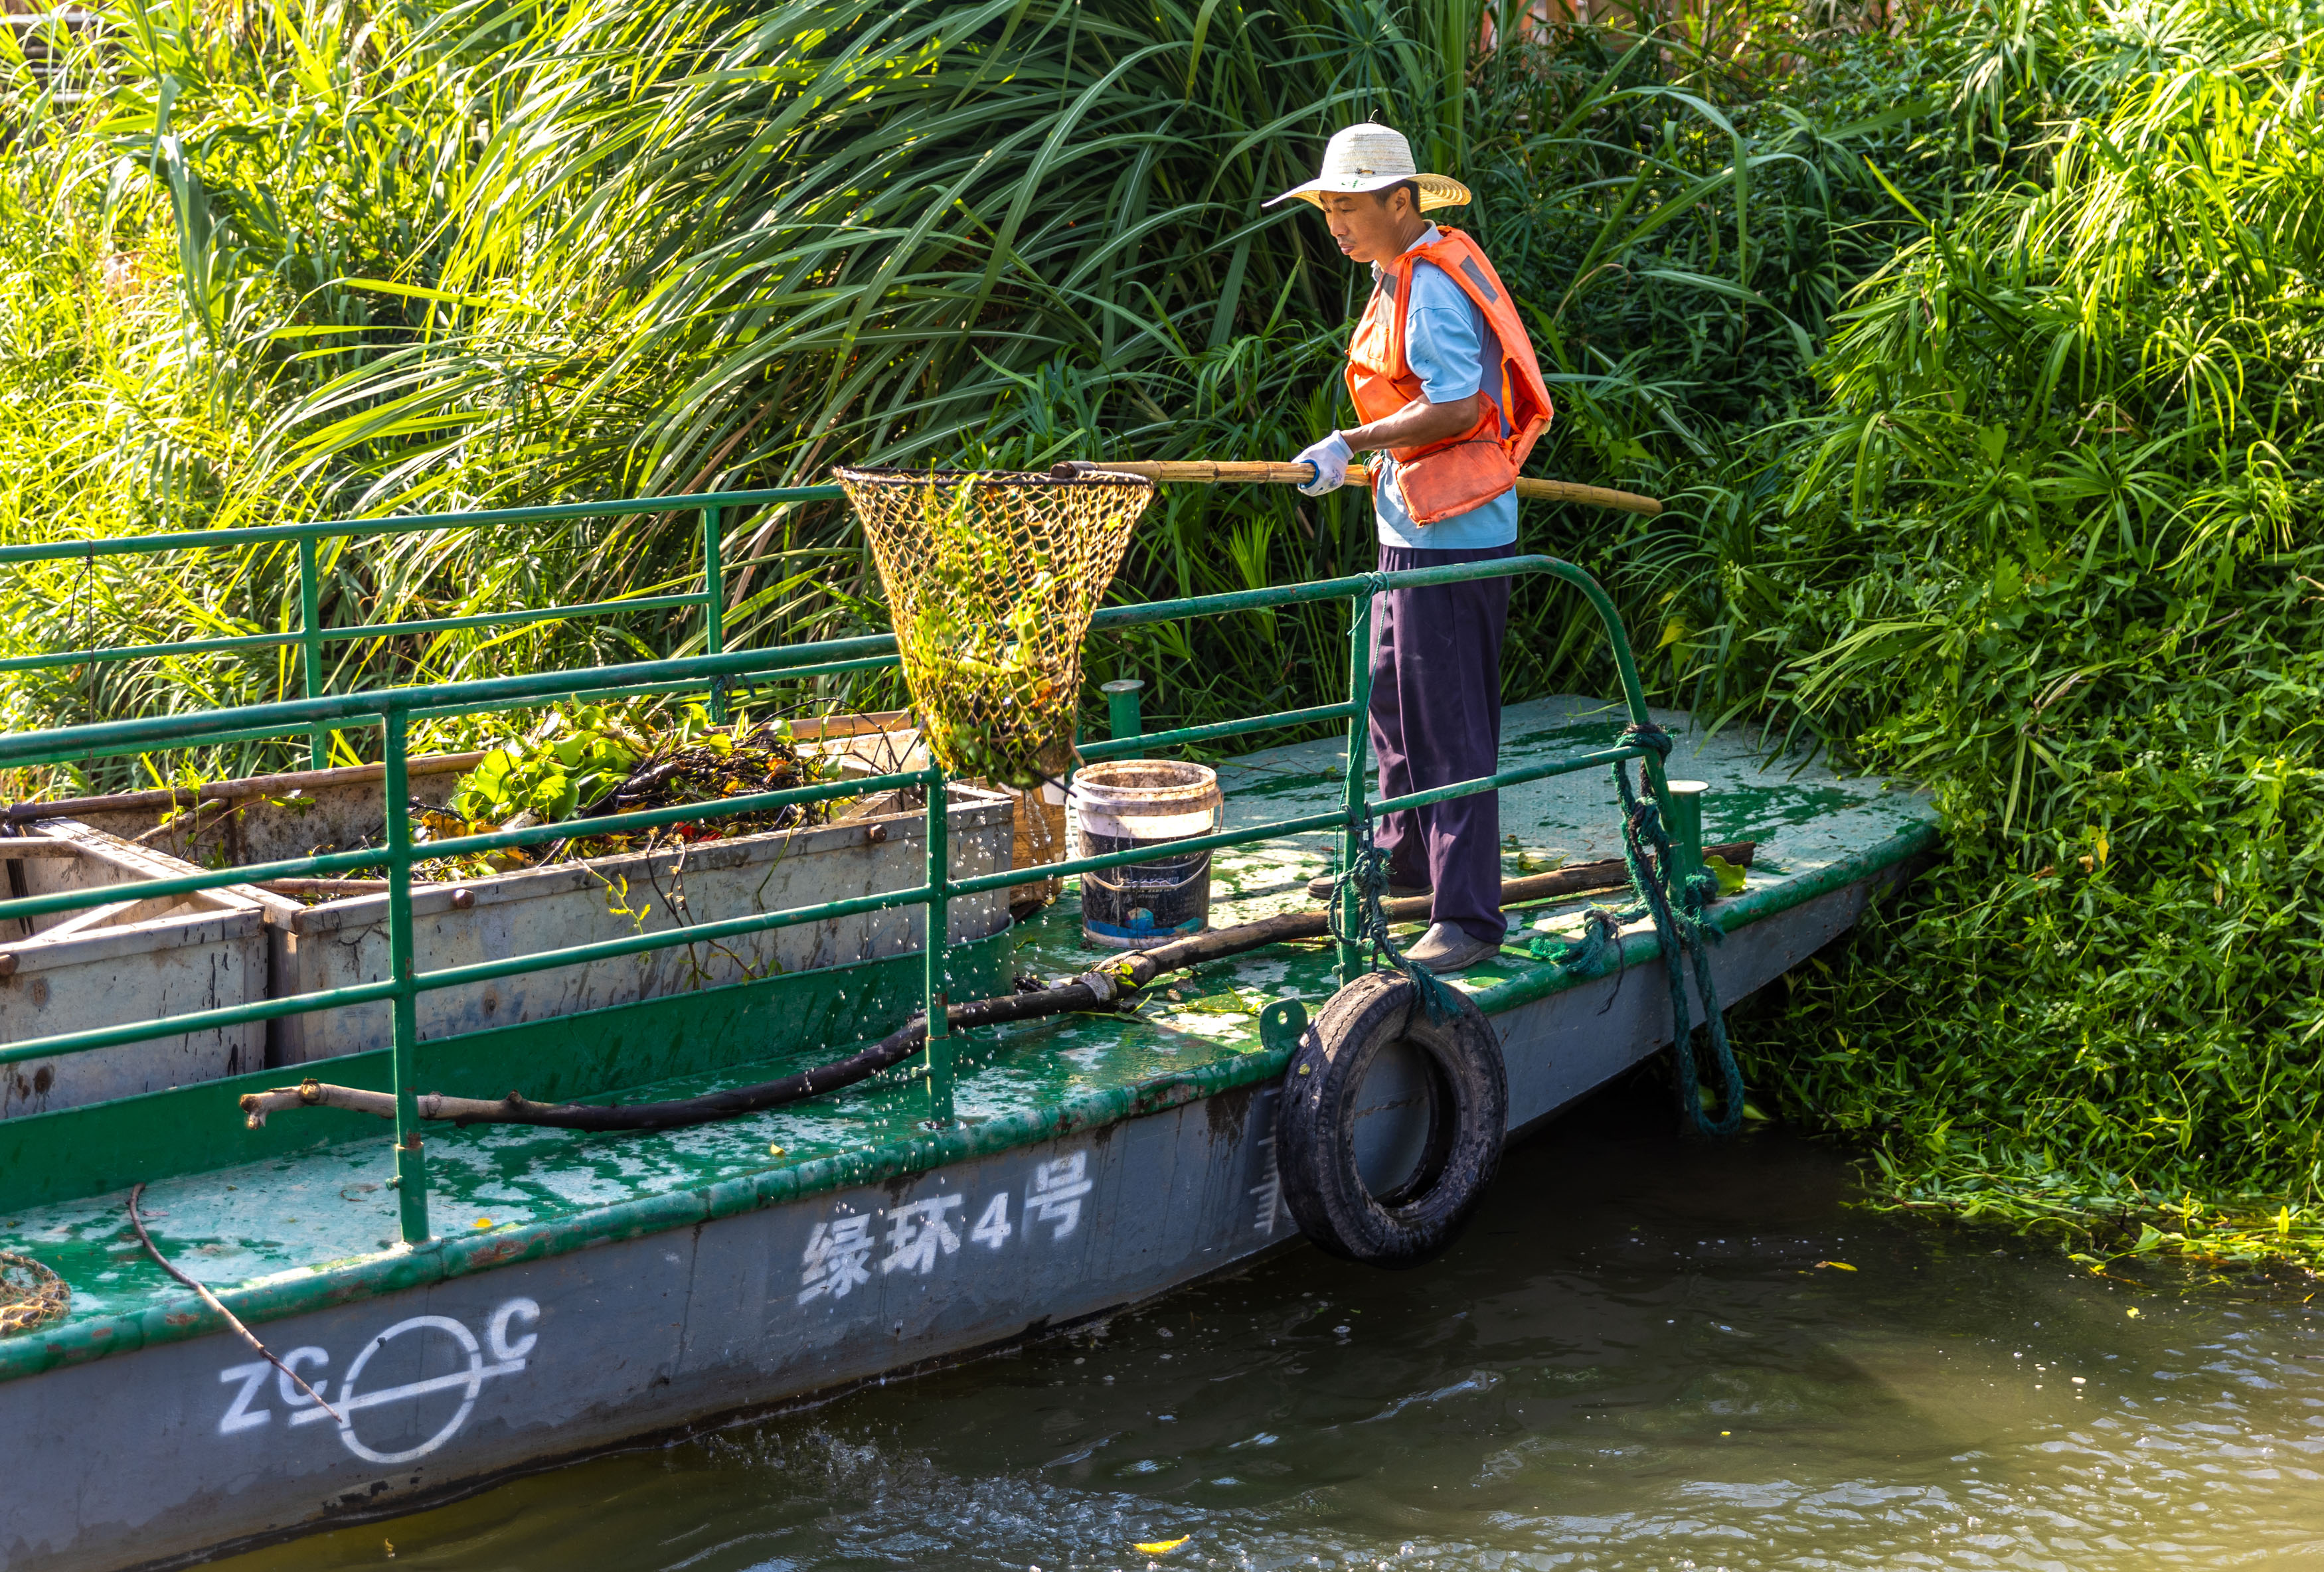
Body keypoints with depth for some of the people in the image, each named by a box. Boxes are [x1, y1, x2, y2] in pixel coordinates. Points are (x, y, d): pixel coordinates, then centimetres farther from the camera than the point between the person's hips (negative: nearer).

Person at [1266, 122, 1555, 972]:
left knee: (1450, 723, -9)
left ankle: (1468, 916, -5)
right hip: (1412, 525, 11)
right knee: (1391, 700, 21)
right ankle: (1406, 859, 38)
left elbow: (1457, 406, -25)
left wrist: (1352, 444, -21)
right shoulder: (1402, 277, 15)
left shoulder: (1432, 285, -18)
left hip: (1453, 533, -11)